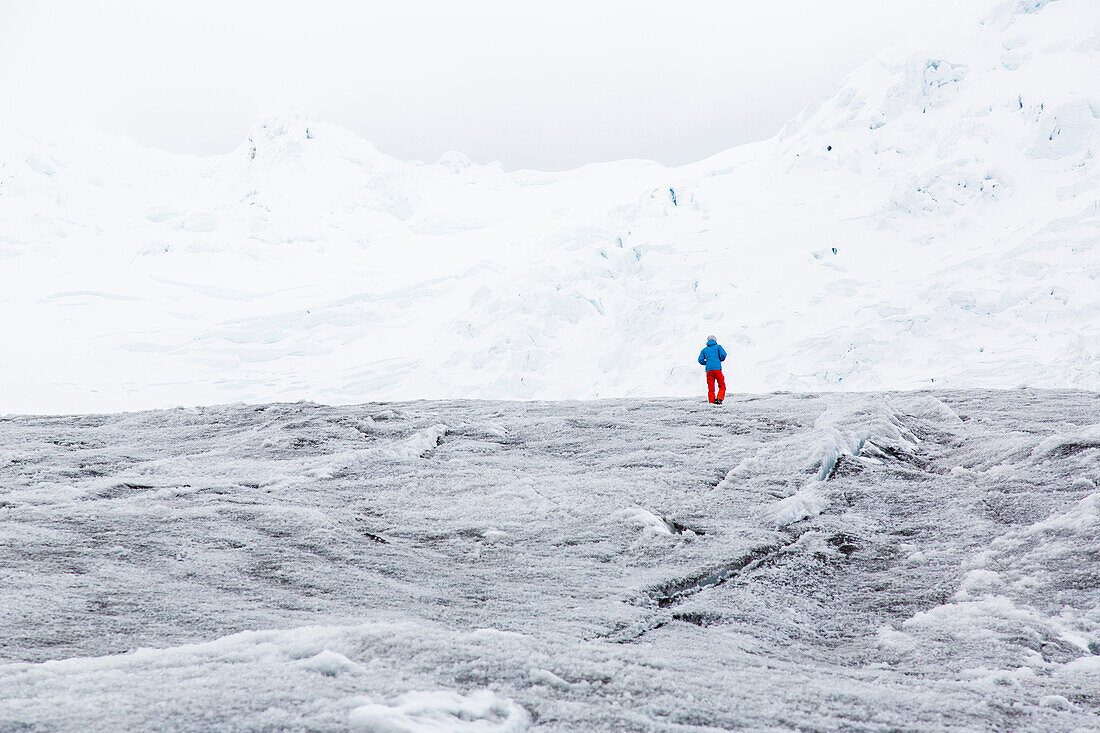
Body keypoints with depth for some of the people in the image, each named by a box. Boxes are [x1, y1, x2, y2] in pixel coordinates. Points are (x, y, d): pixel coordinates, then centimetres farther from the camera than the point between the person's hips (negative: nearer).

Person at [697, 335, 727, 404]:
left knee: (710, 388, 6)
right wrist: (720, 360, 12)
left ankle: (712, 402, -4)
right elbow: (723, 354, -7)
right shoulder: (718, 347, 9)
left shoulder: (704, 350, 17)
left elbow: (700, 360, 7)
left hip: (708, 370, 3)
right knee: (722, 386, 5)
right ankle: (719, 399, -15)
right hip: (717, 368, -3)